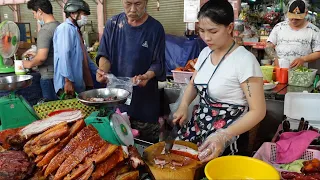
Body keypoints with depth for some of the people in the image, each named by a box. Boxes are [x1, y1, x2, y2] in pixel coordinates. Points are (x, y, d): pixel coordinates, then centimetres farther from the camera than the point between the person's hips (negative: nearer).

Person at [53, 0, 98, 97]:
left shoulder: (75, 30, 19)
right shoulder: (65, 28, -11)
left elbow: (84, 57, 24)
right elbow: (64, 56, -22)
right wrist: (68, 81, -26)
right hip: (70, 85, -10)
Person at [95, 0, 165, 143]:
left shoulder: (155, 28, -6)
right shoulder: (113, 24, 1)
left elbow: (158, 63, -5)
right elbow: (104, 54, 2)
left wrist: (147, 76, -26)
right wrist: (103, 70, -19)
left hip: (145, 98, -2)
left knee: (147, 145, 9)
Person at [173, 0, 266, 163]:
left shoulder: (244, 60, -19)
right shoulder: (205, 53, 2)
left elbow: (258, 111, -18)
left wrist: (223, 136, -29)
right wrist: (183, 106, -3)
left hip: (226, 137, -6)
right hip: (197, 126, 6)